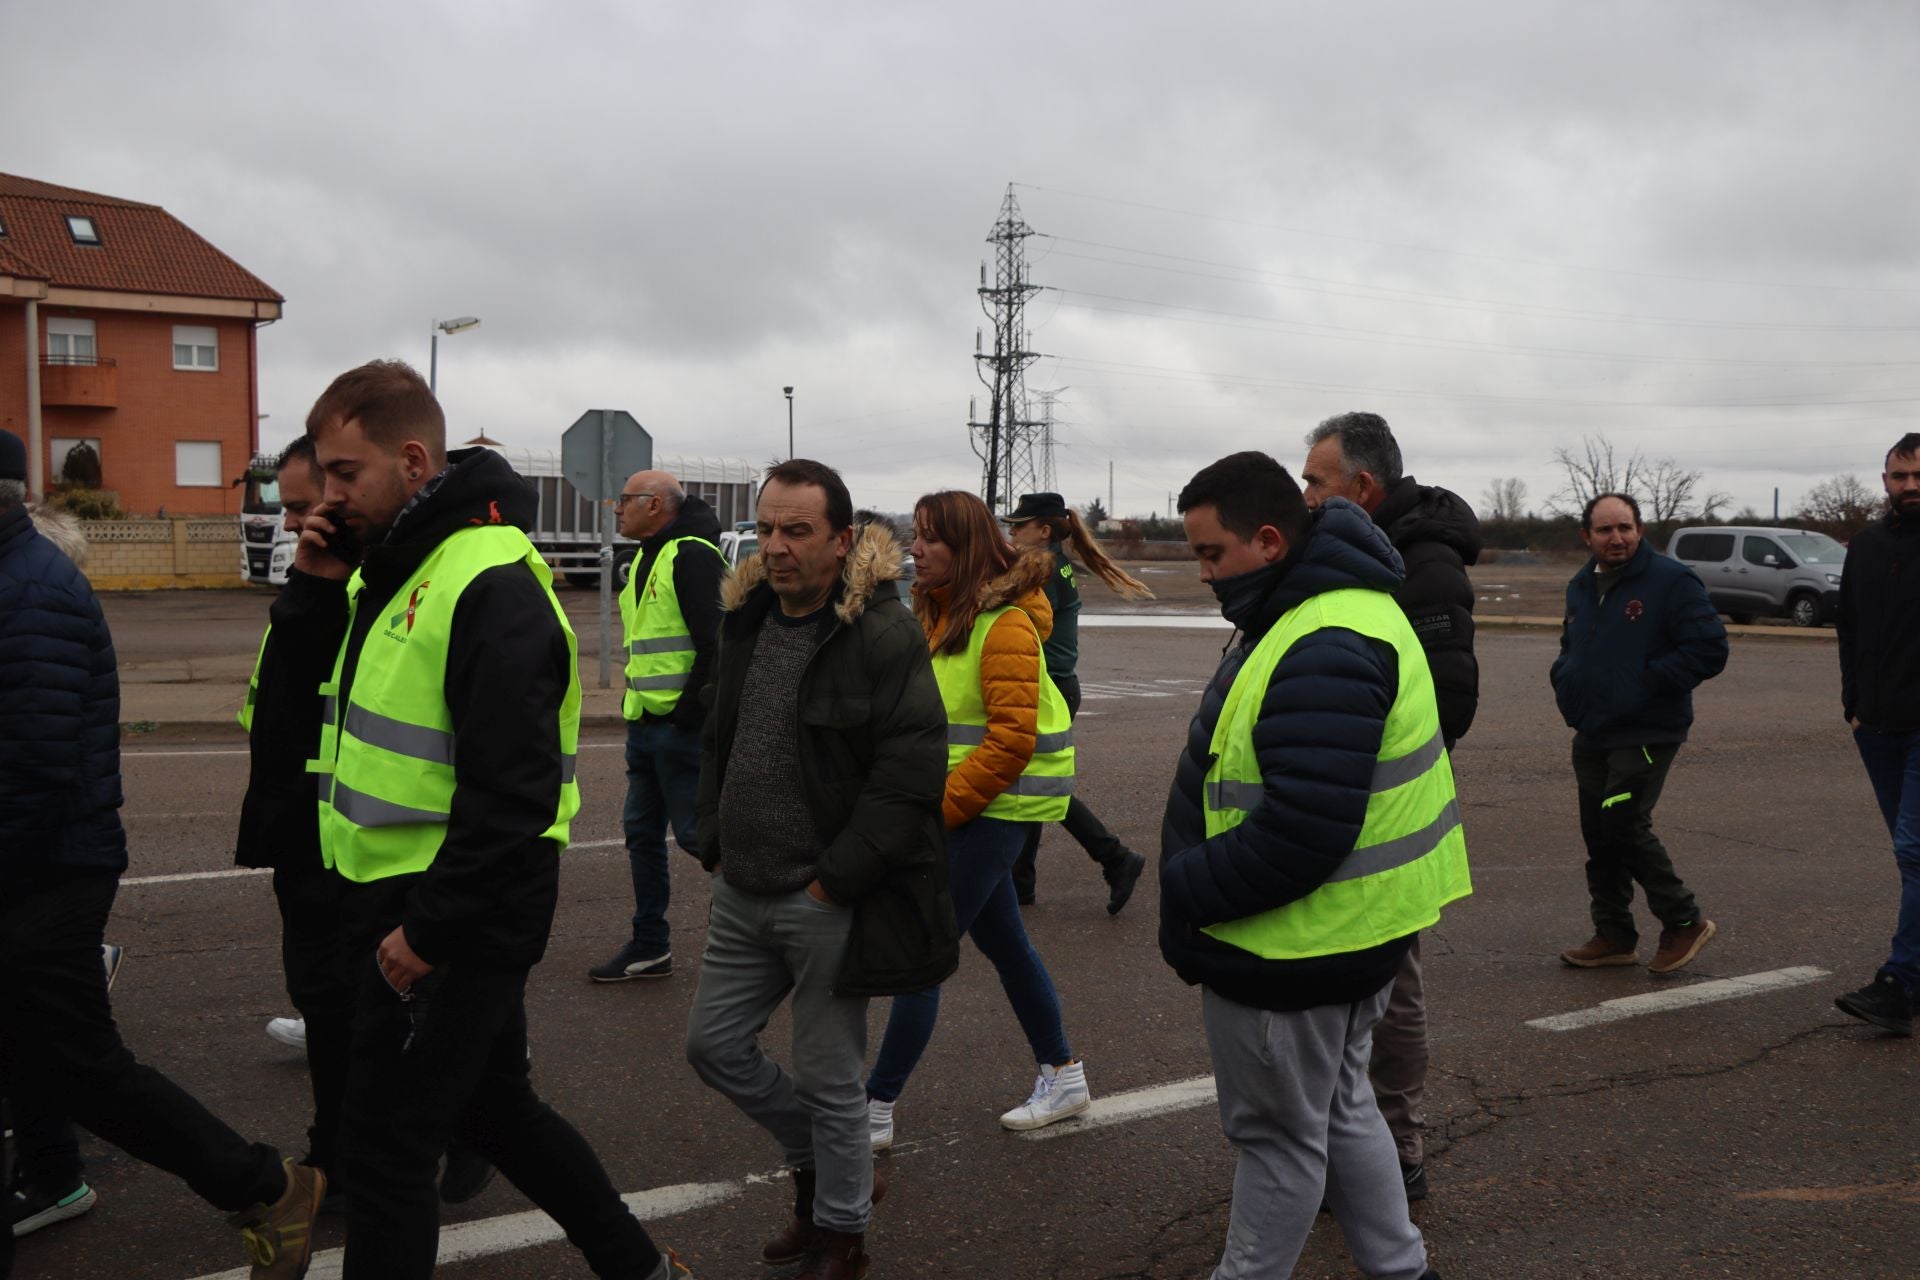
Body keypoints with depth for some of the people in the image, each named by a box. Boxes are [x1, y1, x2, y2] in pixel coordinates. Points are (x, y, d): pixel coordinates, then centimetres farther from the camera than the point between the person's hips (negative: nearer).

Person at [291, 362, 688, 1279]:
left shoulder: (491, 584, -20)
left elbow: (512, 794, -24)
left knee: (386, 1145, 2)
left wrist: (428, 931, -22)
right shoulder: (390, 563, 9)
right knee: (493, 1106, 21)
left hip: (452, 916, -9)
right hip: (388, 895, 9)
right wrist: (318, 587, 2)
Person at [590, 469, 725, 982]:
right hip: (644, 723, 10)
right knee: (642, 831, 13)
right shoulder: (646, 559, 17)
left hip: (680, 725, -10)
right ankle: (649, 945, 21)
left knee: (697, 831, -7)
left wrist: (689, 711, -20)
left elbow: (717, 643, -21)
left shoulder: (693, 555, -14)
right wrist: (633, 703, 17)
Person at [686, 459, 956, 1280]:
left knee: (828, 1081, 6)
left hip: (827, 904, -7)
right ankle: (817, 1166, 37)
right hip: (741, 896, 8)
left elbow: (911, 771, -21)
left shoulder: (884, 634, -16)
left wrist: (834, 879, -19)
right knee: (714, 1042, 15)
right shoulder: (746, 622, 7)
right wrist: (714, 844, 8)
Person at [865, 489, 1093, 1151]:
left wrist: (939, 809, -20)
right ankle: (1063, 1076, 32)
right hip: (959, 804, 9)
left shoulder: (1004, 624, -18)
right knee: (1002, 942, 17)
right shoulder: (939, 613, 10)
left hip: (995, 808, -9)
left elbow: (1011, 739, -22)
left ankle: (876, 1111, 1)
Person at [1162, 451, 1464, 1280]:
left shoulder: (1324, 654, -26)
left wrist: (1187, 895, -20)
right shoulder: (1346, 608, 9)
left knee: (1282, 1135, 8)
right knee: (1340, 1109, 24)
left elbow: (1301, 832, -31)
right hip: (1346, 936, 11)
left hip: (1292, 955, -11)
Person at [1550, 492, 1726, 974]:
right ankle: (1614, 936, 21)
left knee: (1625, 826, -12)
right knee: (1599, 835, 10)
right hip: (1591, 736, 8)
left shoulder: (1671, 581, -10)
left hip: (1646, 735, -7)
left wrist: (1650, 681, -19)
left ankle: (1685, 921, 6)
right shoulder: (1581, 586, 12)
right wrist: (1565, 681, 8)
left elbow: (1710, 649, -15)